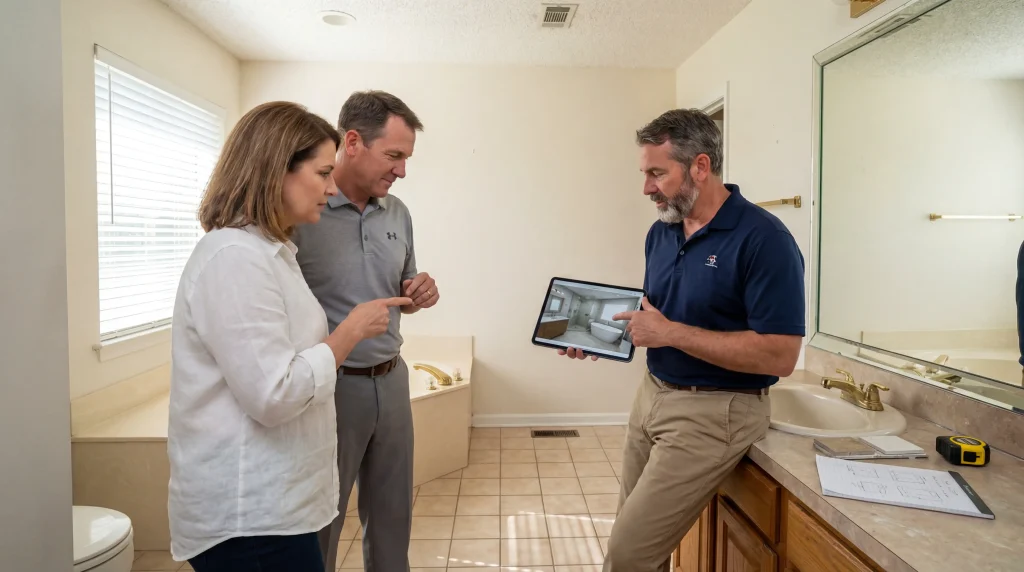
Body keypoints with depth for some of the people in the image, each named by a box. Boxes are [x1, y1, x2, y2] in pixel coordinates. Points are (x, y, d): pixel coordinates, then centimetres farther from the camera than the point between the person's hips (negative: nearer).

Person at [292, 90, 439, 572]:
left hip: (391, 381, 6)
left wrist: (420, 295, -5)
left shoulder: (398, 213, 6)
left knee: (393, 517, 20)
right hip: (327, 388, -6)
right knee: (318, 528, 13)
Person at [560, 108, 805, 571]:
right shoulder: (661, 231, 5)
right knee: (635, 534, 18)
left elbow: (779, 356, -22)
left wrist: (673, 333, -23)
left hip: (713, 413, -7)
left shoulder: (764, 239, -19)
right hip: (652, 393, 8)